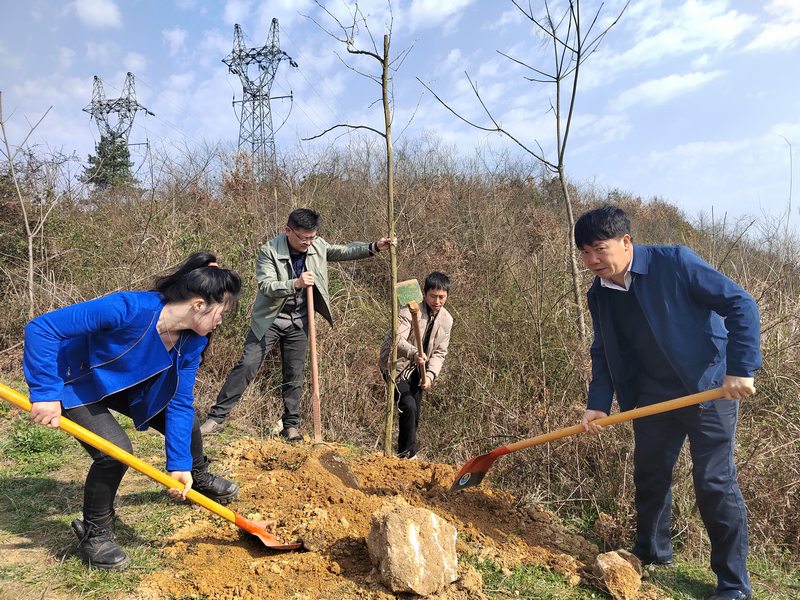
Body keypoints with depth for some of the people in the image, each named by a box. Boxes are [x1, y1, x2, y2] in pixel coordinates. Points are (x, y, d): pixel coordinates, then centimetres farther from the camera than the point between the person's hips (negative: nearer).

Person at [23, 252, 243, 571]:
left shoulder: (192, 340, -18)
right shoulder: (129, 308, -41)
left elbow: (179, 402, -13)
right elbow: (42, 328, -37)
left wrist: (179, 464, -16)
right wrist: (45, 393, -37)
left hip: (126, 385, 7)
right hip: (77, 386, -6)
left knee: (186, 421, 9)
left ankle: (198, 478, 41)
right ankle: (94, 536, 4)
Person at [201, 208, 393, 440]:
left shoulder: (318, 246, -3)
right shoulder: (269, 251, -17)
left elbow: (345, 251, 6)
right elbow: (266, 286, -25)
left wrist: (374, 247, -7)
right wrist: (296, 284, -38)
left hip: (298, 322, 4)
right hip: (269, 319, -4)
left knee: (295, 375, 8)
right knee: (246, 366, -7)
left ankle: (291, 426, 20)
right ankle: (217, 417, 4)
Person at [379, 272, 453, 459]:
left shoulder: (446, 320, -1)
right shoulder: (410, 310, -22)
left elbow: (440, 352, 2)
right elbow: (398, 339, -34)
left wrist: (430, 375, -13)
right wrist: (414, 353, -53)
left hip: (416, 369, 6)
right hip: (396, 365, -6)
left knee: (415, 413, 10)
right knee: (408, 406, -20)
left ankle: (408, 451, 30)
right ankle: (407, 454, -3)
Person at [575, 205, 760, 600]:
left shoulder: (674, 262, -18)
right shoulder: (599, 295, -1)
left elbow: (740, 305, -16)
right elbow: (604, 353, 6)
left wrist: (741, 369, -22)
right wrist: (598, 404, -7)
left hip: (709, 387, -5)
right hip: (652, 395, 6)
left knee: (714, 482, -2)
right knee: (649, 475, 14)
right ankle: (651, 553, 36)